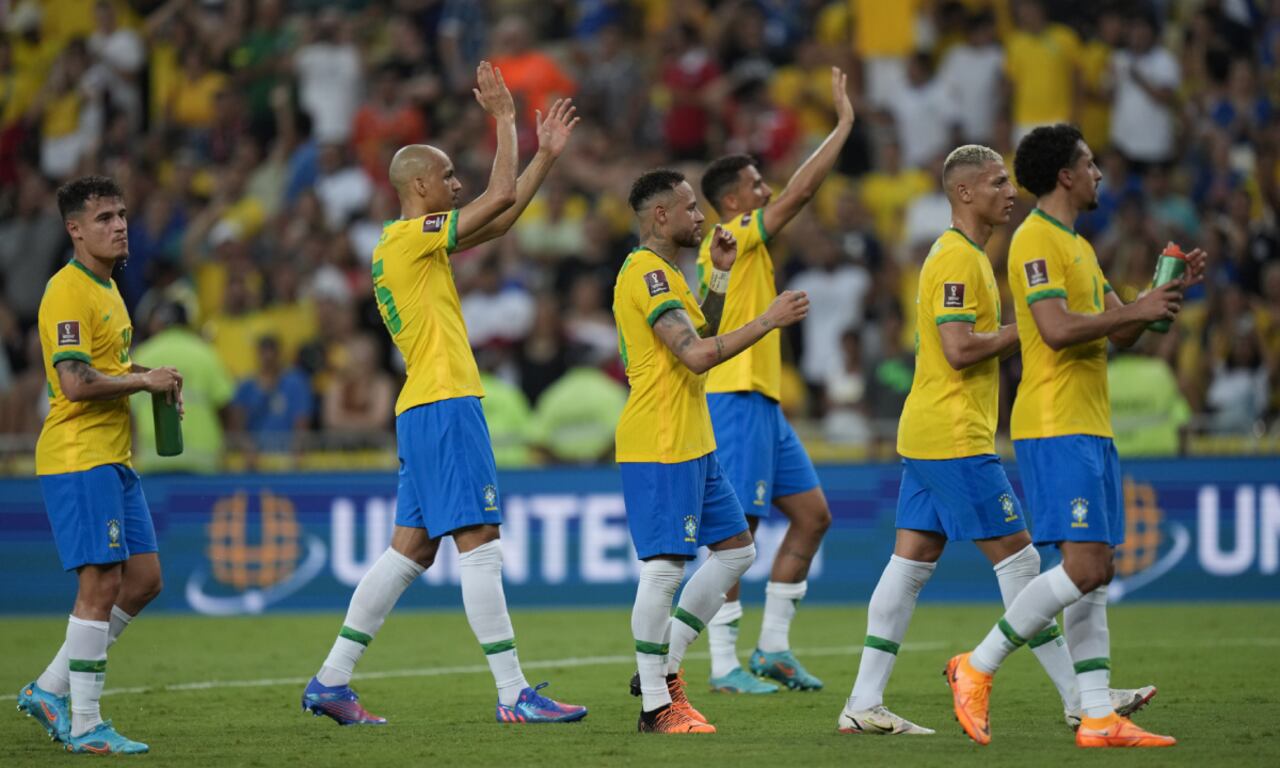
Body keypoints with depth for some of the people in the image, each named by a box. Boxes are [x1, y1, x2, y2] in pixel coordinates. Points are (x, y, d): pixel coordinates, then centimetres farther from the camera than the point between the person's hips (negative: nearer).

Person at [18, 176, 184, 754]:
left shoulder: (107, 288, 18)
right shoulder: (68, 292, -14)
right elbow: (75, 382, -24)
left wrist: (151, 378, 12)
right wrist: (144, 380, -14)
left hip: (114, 458, 10)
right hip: (78, 458, -10)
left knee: (143, 580, 10)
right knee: (101, 585, -10)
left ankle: (51, 690, 17)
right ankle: (83, 725, -4)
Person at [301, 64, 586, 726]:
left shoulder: (411, 243, 19)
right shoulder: (410, 237, -9)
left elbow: (501, 219, 26)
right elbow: (500, 198, -13)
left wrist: (545, 155, 25)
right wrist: (504, 119, -3)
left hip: (424, 410, 10)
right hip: (444, 404, -10)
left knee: (411, 549, 10)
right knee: (480, 544, -10)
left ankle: (332, 682, 11)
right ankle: (513, 695, -11)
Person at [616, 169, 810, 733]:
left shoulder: (662, 273, 18)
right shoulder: (648, 274, -15)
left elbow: (701, 336, 28)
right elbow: (698, 355, -23)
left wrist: (720, 274, 19)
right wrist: (768, 321, -16)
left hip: (691, 443, 11)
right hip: (659, 447, -11)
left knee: (736, 549, 14)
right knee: (663, 568, -9)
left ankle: (663, 668, 17)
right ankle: (657, 706, -5)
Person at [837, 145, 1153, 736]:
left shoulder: (962, 255, 19)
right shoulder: (958, 259, -14)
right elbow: (959, 349, -22)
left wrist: (1009, 337, 11)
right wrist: (1024, 330, -12)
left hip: (926, 436, 10)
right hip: (955, 437, -10)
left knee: (911, 562, 6)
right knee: (1016, 556, -6)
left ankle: (864, 704, 4)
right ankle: (1079, 698, -2)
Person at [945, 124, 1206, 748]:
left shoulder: (1077, 246, 21)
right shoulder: (1035, 240, -10)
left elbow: (1118, 334, 21)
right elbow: (1058, 328, -22)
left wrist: (1170, 292, 9)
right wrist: (1136, 309, -15)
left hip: (1091, 428, 10)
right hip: (1055, 430, -10)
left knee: (1097, 574, 6)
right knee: (1083, 568, -16)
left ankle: (1098, 718, 5)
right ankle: (978, 667, -6)